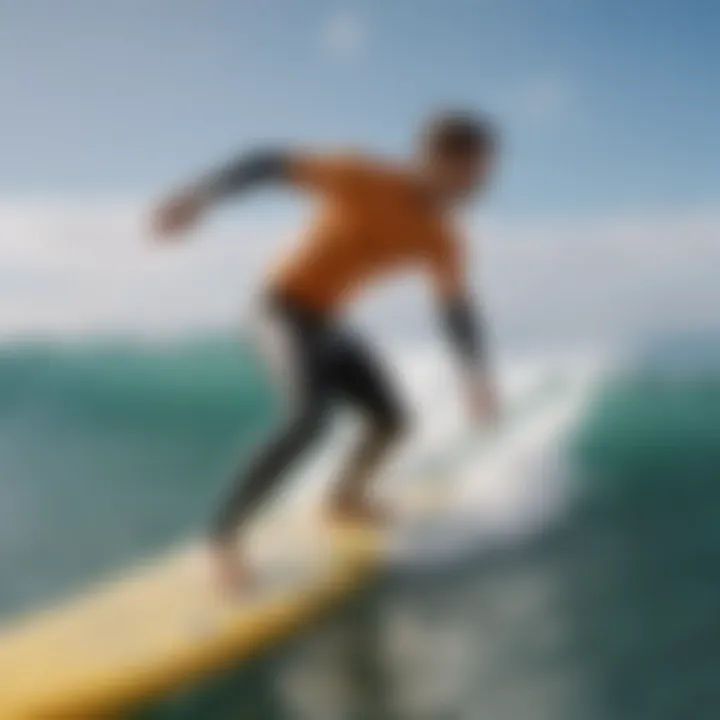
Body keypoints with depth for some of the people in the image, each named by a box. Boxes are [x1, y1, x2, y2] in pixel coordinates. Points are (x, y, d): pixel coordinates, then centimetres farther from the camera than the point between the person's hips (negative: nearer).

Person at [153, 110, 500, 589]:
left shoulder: (442, 243, -2)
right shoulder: (366, 179, -22)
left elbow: (459, 313, 8)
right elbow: (272, 165, -23)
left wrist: (477, 379, 4)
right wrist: (201, 196, -32)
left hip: (326, 321, 8)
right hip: (289, 305, -8)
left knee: (392, 421, 13)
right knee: (311, 417, -29)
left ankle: (347, 498, 40)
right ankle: (225, 534, -24)